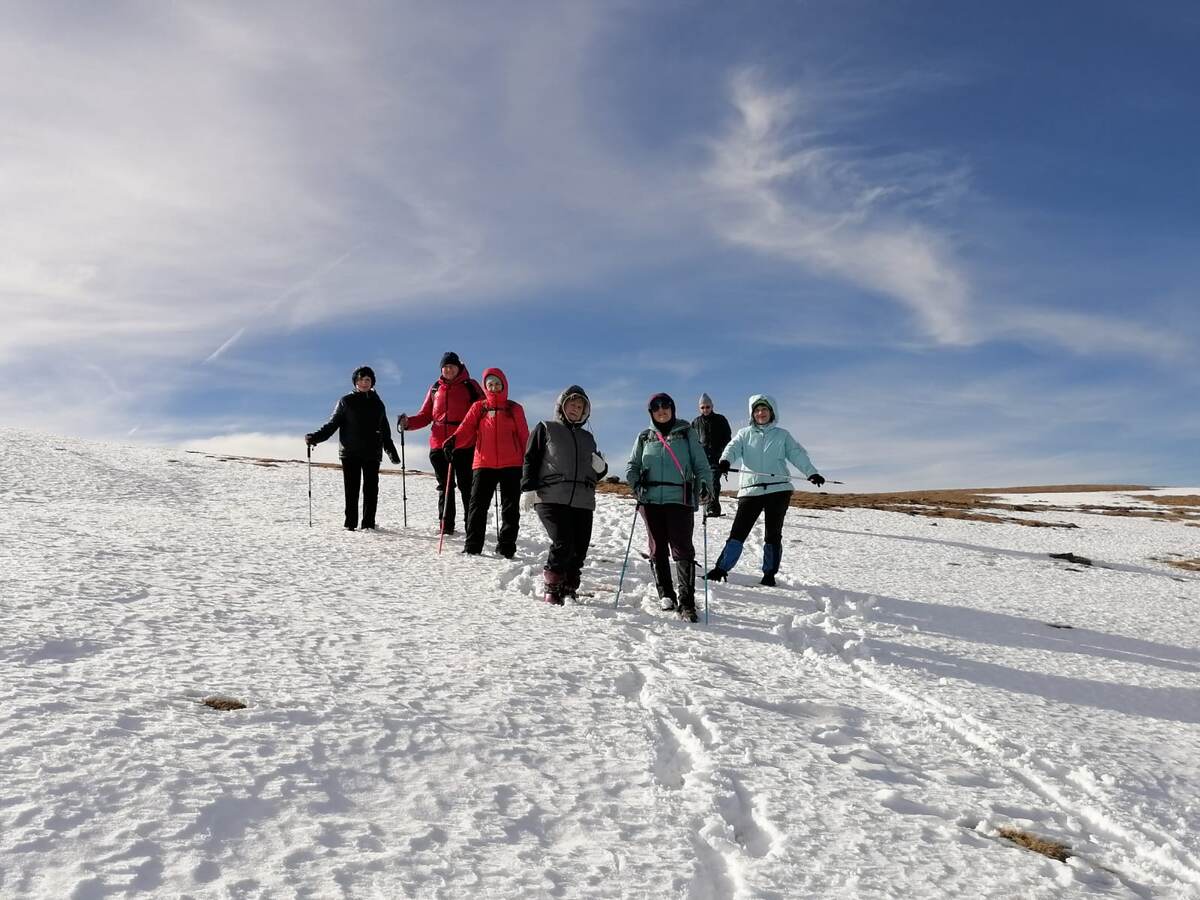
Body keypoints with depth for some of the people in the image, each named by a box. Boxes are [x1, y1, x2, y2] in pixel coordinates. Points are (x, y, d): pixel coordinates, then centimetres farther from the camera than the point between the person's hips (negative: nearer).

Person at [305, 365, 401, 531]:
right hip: (350, 453, -2)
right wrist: (315, 437, -9)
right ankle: (350, 523, 2)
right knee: (351, 489, -3)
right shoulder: (346, 401, 6)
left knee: (371, 489, 0)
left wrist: (392, 452, 17)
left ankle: (368, 523, 5)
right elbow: (332, 424, 4)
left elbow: (385, 431, 20)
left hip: (372, 454, 2)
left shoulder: (377, 403, 14)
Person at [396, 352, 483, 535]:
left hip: (465, 446, -3)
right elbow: (425, 416, 14)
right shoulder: (435, 388, 13)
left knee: (466, 486, 1)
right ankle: (446, 525, 14)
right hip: (439, 445, 4)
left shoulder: (470, 386, 3)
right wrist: (408, 423, -4)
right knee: (445, 486, 9)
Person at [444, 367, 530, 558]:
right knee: (477, 506, -2)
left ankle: (506, 548, 11)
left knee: (510, 508, 3)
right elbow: (467, 428, -3)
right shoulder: (478, 407, 10)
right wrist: (452, 440, -23)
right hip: (483, 464, 0)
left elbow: (524, 436, 10)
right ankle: (472, 547, 4)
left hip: (511, 465, 0)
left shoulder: (514, 408, 10)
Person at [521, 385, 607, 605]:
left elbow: (598, 472, 30)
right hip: (551, 498, -5)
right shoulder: (545, 429, 11)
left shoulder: (587, 438, 26)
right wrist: (528, 488, -8)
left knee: (579, 549, -1)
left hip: (583, 502, 5)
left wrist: (601, 467, 6)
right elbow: (530, 459, 4)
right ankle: (551, 588, -1)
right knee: (563, 544, -17)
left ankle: (568, 589, 13)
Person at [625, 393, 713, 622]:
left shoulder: (686, 433, 9)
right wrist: (635, 481, -6)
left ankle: (687, 602, -8)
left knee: (682, 549, -9)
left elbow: (700, 463, 5)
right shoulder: (644, 437, 15)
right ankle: (666, 595, 19)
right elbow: (632, 465, 15)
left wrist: (705, 484, -12)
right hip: (651, 500, 3)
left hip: (680, 499, -3)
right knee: (658, 549, 6)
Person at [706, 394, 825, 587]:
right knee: (738, 531, -5)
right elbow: (733, 448, -4)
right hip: (751, 489, 0)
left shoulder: (782, 435, 13)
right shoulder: (744, 434, 12)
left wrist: (811, 472, -12)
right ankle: (721, 569, 1)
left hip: (778, 489, 1)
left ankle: (769, 574, 14)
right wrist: (725, 461, -27)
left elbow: (797, 454, 4)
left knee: (773, 534, 3)